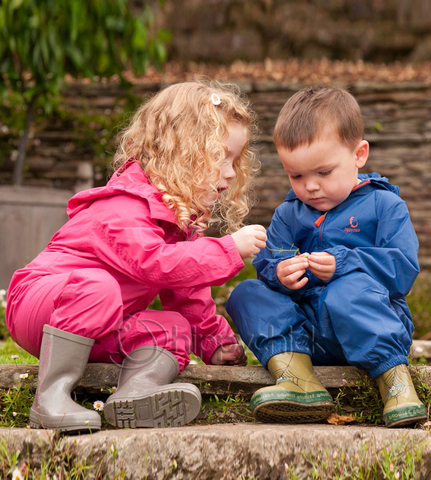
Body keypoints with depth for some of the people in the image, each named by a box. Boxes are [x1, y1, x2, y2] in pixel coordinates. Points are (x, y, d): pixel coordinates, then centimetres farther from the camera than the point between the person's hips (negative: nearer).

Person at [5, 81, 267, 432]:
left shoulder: (184, 213, 10)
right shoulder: (124, 204, -20)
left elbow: (186, 291, 19)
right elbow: (154, 263, -35)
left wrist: (215, 340, 17)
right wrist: (229, 249, -32)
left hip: (99, 330, 8)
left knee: (175, 327, -14)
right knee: (95, 286, -39)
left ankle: (137, 389, -39)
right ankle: (51, 396, -35)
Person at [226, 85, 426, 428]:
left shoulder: (384, 206, 2)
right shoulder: (287, 215, 16)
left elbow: (404, 270, -10)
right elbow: (265, 263, 6)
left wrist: (343, 263, -23)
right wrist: (279, 273, -19)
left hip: (373, 325, -5)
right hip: (308, 334, 5)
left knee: (348, 289, -36)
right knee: (247, 294, -15)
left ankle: (394, 377, -37)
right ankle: (295, 375, -35)